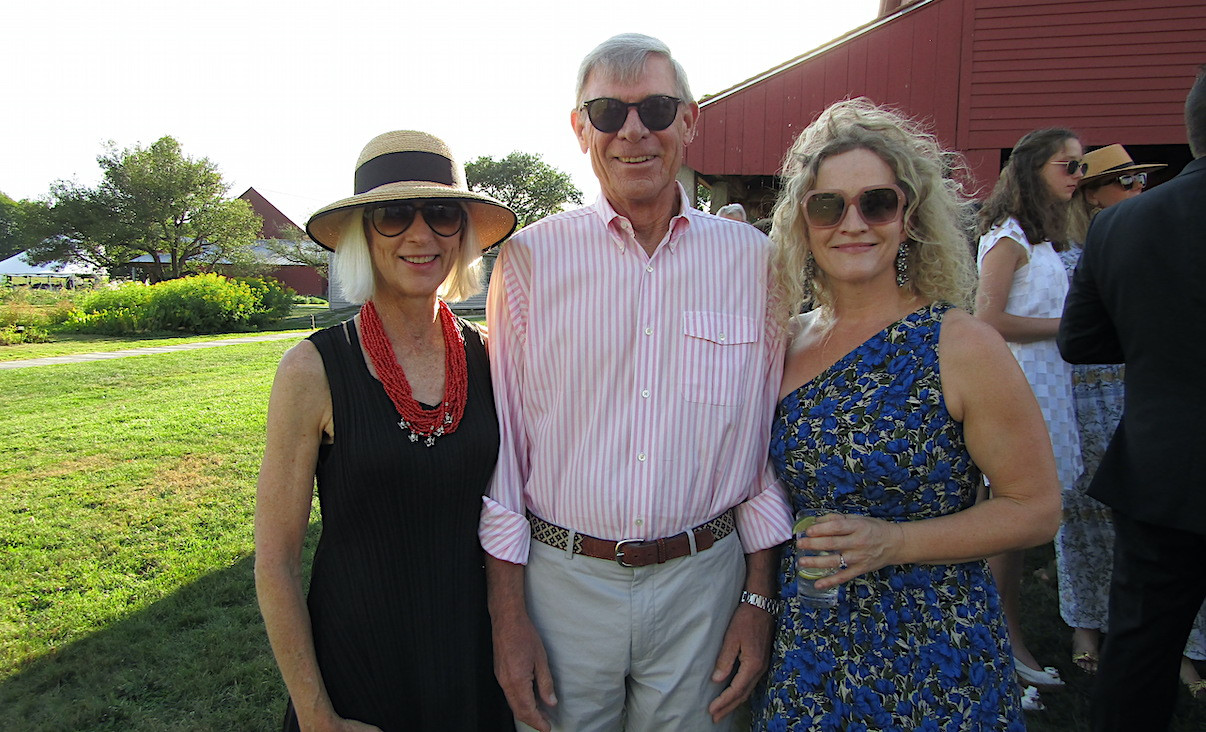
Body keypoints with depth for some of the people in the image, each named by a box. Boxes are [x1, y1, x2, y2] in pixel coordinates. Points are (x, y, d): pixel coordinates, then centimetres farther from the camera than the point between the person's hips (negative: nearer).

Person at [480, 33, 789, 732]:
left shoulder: (750, 258, -2)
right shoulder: (529, 259, -6)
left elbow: (768, 437, 3)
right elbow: (504, 441, -3)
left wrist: (759, 597, 3)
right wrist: (508, 615, -3)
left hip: (702, 580, 1)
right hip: (561, 578, 0)